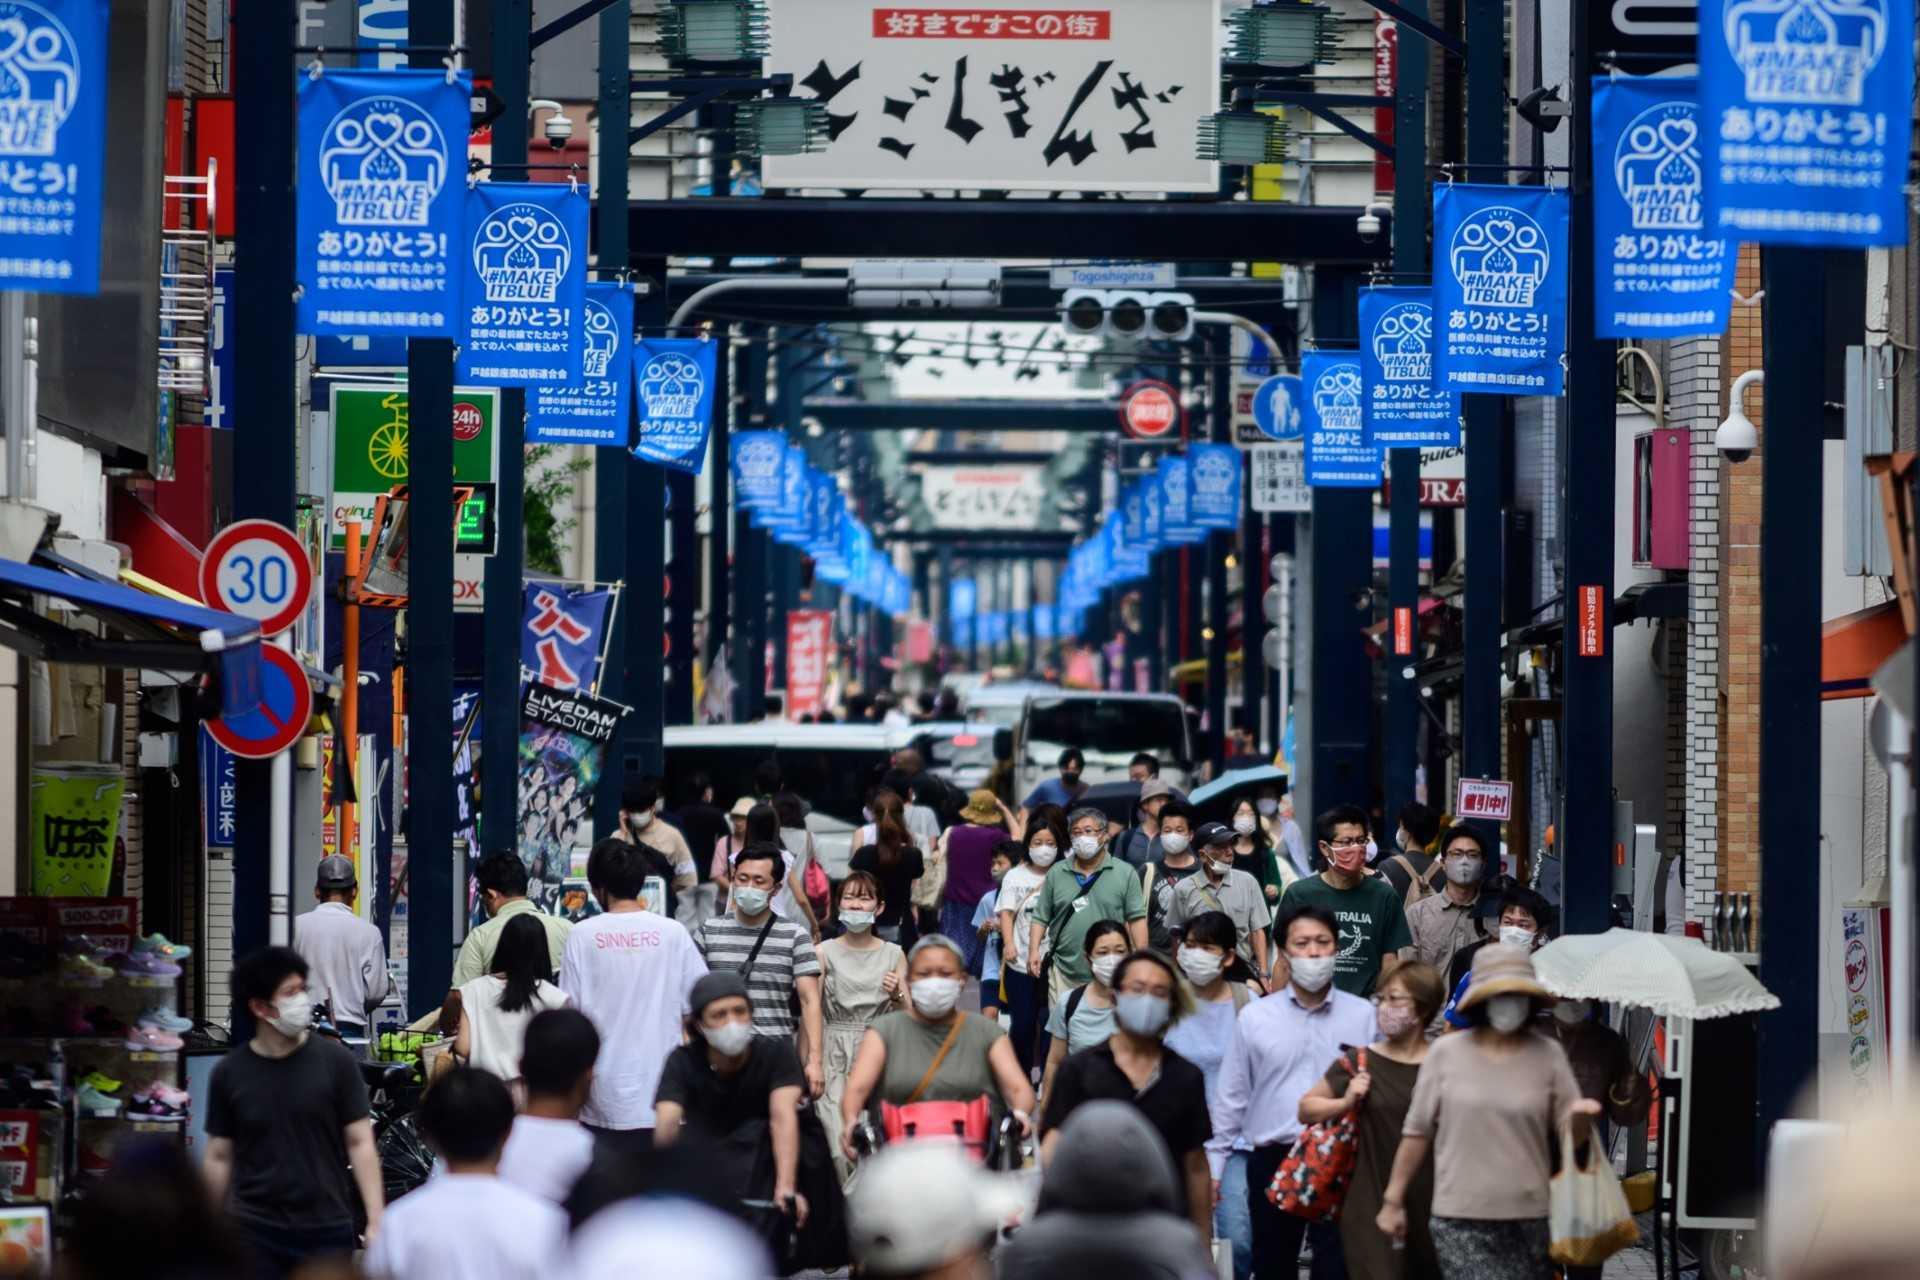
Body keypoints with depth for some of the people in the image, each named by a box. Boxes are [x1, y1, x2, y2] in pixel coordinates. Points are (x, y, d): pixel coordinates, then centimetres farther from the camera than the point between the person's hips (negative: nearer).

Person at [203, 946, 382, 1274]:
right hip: (254, 1233, 1)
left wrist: (377, 1221, -8)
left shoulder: (334, 1062, -2)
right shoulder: (230, 1073, 1)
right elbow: (219, 1157, 7)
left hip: (326, 1233, -1)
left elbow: (359, 1143, -1)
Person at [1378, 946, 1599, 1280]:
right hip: (1460, 1219, -2)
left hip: (1527, 1221, 2)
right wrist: (1393, 1199, 7)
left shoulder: (1548, 1055, 3)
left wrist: (1579, 1118, -19)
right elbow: (1418, 1130, 6)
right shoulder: (1446, 1053, 0)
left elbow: (1569, 1136, 5)